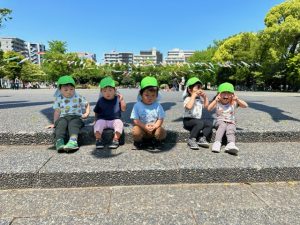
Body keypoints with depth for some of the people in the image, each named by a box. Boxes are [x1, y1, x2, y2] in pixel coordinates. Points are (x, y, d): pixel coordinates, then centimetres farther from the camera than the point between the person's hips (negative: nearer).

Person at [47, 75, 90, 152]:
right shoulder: (58, 99, 8)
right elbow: (57, 112, 11)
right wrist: (55, 123, 7)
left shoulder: (78, 97, 5)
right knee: (61, 123, -32)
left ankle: (73, 141, -58)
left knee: (73, 123, -35)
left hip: (76, 117, -2)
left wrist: (86, 113, 3)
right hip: (63, 117, 2)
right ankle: (59, 141, -48)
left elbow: (87, 104, 17)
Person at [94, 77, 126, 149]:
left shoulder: (117, 99, 2)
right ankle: (98, 140, -16)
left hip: (115, 119, 0)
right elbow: (96, 112, 14)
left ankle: (115, 140, -25)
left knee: (119, 123, -30)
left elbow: (123, 109, -4)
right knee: (98, 123, -28)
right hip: (103, 120, 1)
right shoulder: (100, 101, 4)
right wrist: (96, 120, 2)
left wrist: (122, 100, -15)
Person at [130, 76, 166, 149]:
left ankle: (156, 141, 12)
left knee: (162, 132, -24)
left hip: (154, 129, 2)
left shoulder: (158, 106, -1)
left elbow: (160, 119, -2)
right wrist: (145, 126, -23)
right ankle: (138, 142, 5)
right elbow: (135, 120, -9)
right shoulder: (137, 105, -5)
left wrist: (155, 126, -21)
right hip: (141, 128, -1)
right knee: (136, 131, -31)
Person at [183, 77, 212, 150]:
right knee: (200, 123, -34)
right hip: (188, 120, -7)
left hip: (198, 119, 7)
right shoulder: (188, 99, -9)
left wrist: (205, 97, 8)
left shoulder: (200, 99, 14)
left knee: (209, 124, -14)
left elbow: (206, 106, 18)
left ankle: (202, 139, -17)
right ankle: (191, 140, -23)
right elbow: (189, 106, -31)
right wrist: (193, 95, -24)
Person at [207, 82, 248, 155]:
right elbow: (209, 108, -15)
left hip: (231, 122, 1)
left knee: (231, 129, -32)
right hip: (220, 121, 0)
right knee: (223, 125, -35)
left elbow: (245, 105, -6)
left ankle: (231, 144, -58)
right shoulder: (217, 103, 2)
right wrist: (215, 100, -23)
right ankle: (217, 142, -48)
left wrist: (237, 99, -18)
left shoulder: (234, 103, 5)